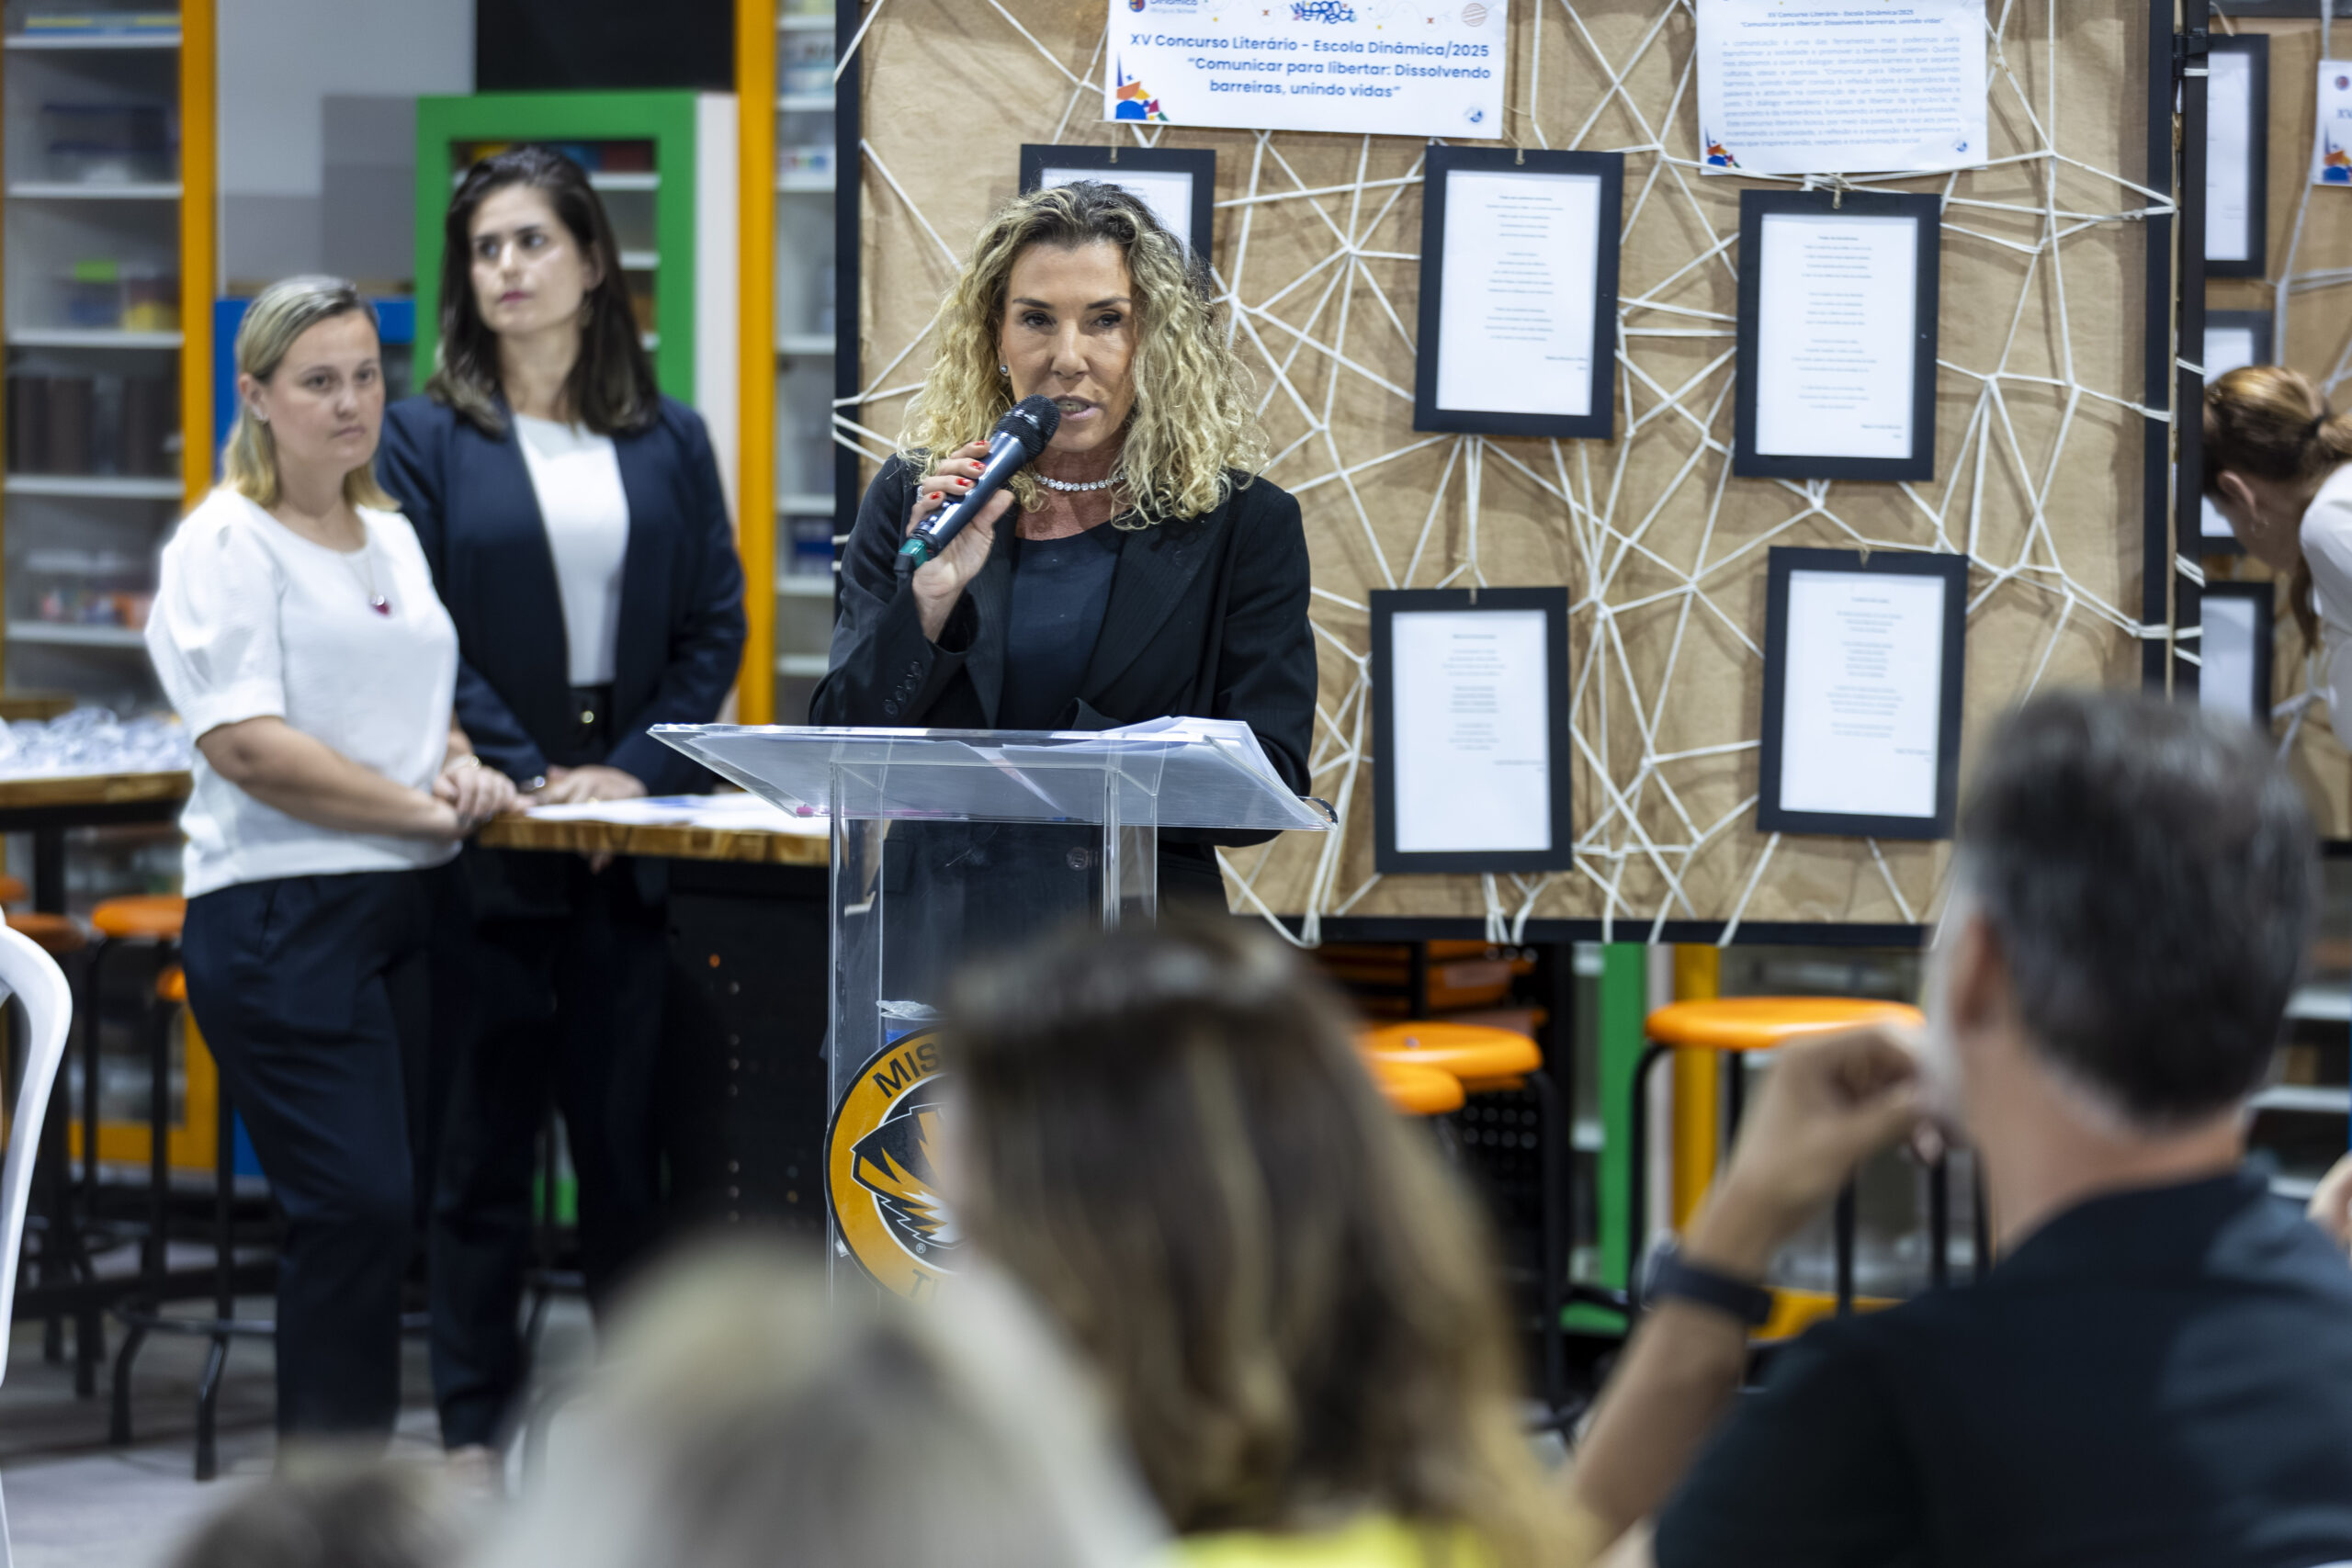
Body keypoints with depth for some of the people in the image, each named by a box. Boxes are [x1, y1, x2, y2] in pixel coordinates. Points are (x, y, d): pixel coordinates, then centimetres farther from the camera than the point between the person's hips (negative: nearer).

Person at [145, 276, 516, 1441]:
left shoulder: (392, 537, 18)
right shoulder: (227, 544, -5)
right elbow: (246, 744, -15)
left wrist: (461, 766, 4)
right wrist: (419, 808, -15)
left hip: (405, 907, 8)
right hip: (282, 917, -8)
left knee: (396, 1204, 5)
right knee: (356, 1205, -14)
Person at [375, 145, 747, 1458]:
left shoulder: (670, 441, 10)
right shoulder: (429, 437, 1)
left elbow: (715, 625, 7)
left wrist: (637, 768, -6)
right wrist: (530, 777, -13)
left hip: (636, 833, 2)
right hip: (486, 838, -2)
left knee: (629, 1128, 4)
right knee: (485, 1136, 1)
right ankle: (475, 1425, 7)